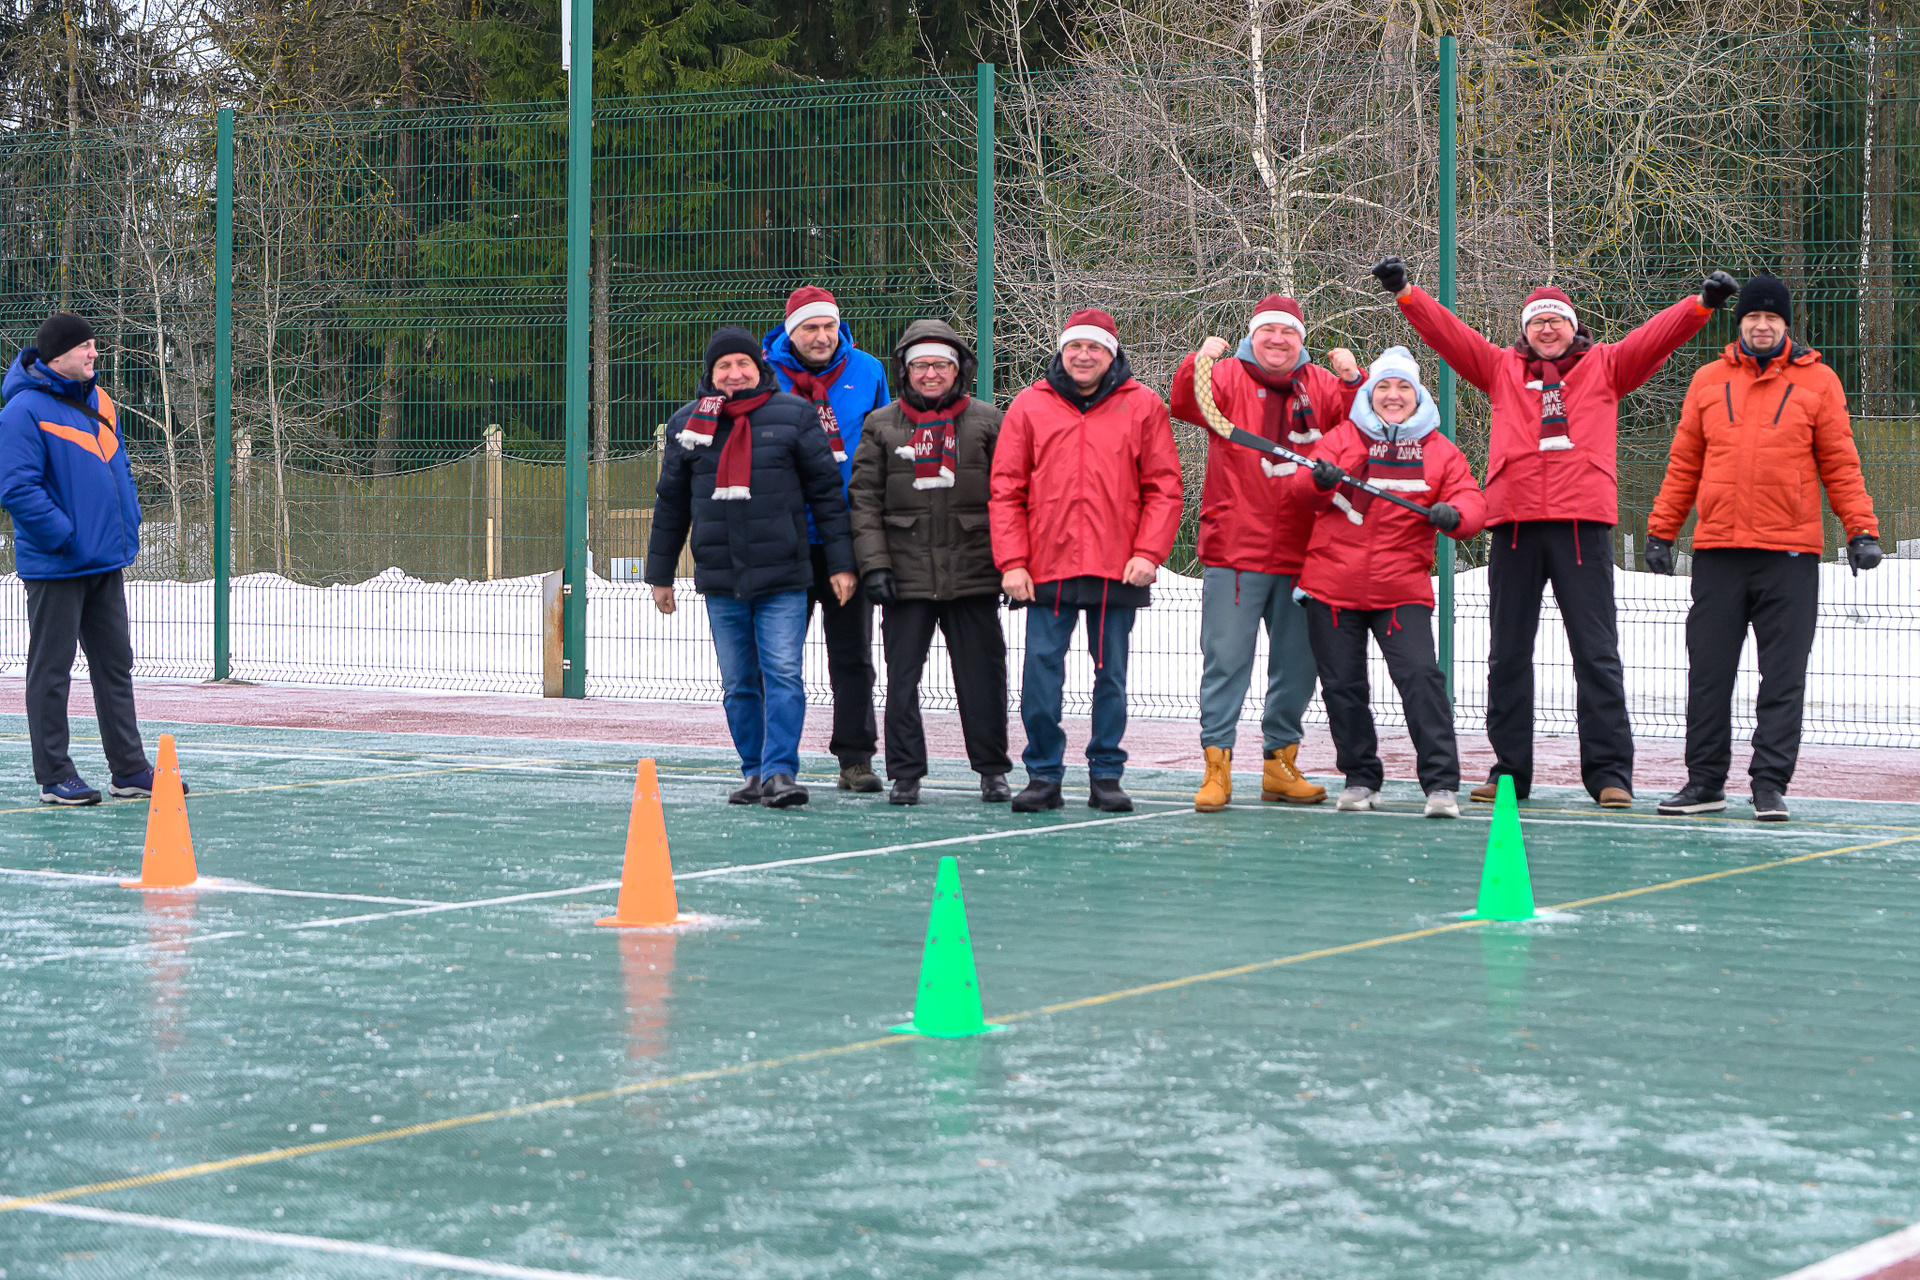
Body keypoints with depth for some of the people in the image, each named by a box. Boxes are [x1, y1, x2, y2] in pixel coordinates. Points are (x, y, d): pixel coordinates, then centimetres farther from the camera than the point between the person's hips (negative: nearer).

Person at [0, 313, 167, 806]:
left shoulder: (99, 401, 11)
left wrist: (127, 531, 8)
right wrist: (67, 538, -19)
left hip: (107, 562, 8)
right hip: (54, 566, -8)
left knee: (115, 664, 12)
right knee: (51, 672, 0)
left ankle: (129, 769, 18)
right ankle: (55, 778, 6)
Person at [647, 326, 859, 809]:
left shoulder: (793, 415, 3)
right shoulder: (687, 422, 10)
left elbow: (826, 491, 5)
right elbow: (671, 504, 16)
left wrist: (841, 563, 1)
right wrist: (660, 574, 16)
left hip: (783, 578, -3)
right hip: (720, 581, 3)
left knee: (783, 676, -10)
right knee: (739, 685, 7)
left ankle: (780, 772, -10)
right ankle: (755, 772, 15)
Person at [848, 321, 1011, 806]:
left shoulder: (986, 421, 6)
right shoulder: (881, 426, 8)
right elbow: (865, 500, 5)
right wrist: (873, 562, -4)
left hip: (973, 572, 0)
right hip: (906, 574, 1)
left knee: (982, 675, 4)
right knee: (901, 677, 1)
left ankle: (992, 770, 16)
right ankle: (905, 773, 9)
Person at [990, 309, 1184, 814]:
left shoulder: (1142, 407, 5)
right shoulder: (1029, 407, 7)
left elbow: (1164, 487, 4)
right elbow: (1006, 491, 5)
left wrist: (1148, 552, -8)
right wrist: (1012, 560, -3)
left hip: (1118, 571, 0)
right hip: (1047, 567, 0)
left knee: (1111, 676, 5)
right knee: (1041, 673, -2)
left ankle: (1106, 776, 13)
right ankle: (1043, 776, 7)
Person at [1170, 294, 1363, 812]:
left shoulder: (1320, 386, 11)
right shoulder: (1229, 377, 2)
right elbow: (1186, 406, -15)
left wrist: (1353, 381, -21)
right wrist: (1198, 363, -34)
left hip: (1301, 554, 3)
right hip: (1235, 551, -3)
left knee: (1297, 663, 9)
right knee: (1226, 658, -4)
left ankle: (1280, 762, 20)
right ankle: (1217, 765, 0)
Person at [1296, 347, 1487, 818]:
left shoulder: (1439, 451, 9)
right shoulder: (1344, 437, 8)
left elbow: (1471, 500, 0)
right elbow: (1306, 487, -3)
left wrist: (1453, 514, -23)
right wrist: (1319, 479, -27)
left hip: (1402, 589, -1)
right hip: (1333, 585, 1)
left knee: (1420, 676, -15)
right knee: (1342, 686, 5)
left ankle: (1442, 784, -14)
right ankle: (1361, 779, 20)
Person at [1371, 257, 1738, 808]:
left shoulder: (1604, 366, 13)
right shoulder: (1502, 369, 16)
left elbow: (1655, 337, 2)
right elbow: (1449, 333, 10)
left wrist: (1702, 304, -12)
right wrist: (1405, 293, -1)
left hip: (1583, 523, -2)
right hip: (1514, 524, 2)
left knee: (1596, 652, -3)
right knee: (1508, 653, 7)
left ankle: (1610, 773, -2)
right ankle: (1510, 770, 15)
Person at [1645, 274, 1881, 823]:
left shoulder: (1818, 381, 6)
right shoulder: (1709, 381, 11)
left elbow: (1840, 464, 5)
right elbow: (1683, 465, 13)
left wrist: (1861, 529, -5)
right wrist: (1661, 530, 7)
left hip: (1790, 553, -2)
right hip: (1718, 551, 2)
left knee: (1783, 677, -2)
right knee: (1708, 673, 4)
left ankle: (1770, 784, 2)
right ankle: (1705, 782, 10)